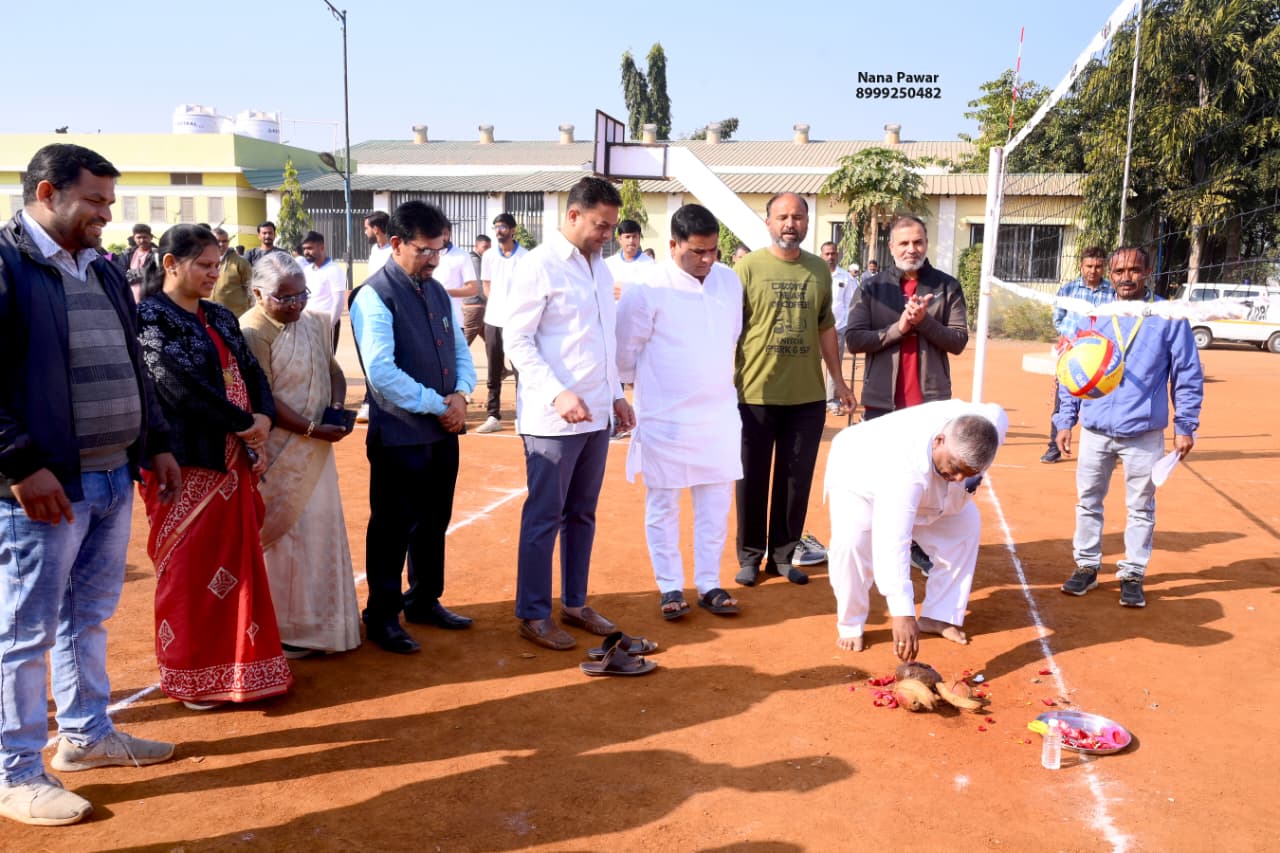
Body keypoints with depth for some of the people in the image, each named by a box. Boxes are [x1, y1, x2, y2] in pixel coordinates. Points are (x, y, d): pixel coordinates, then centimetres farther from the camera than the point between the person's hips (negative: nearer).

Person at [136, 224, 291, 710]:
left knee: (236, 564, 12)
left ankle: (235, 664, 26)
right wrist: (247, 424, -15)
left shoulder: (220, 318, 12)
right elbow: (181, 386, -21)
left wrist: (262, 426, -8)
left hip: (232, 460, 7)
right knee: (189, 570, 3)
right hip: (185, 464, -7)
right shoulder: (150, 317, -10)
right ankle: (190, 677, 17)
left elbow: (252, 374, 9)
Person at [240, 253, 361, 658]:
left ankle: (323, 619, 28)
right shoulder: (252, 332, -15)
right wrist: (311, 429, -19)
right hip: (280, 453, -7)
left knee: (323, 529, 13)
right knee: (286, 534, 2)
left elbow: (333, 371, 14)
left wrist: (337, 407, -5)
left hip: (318, 447, 7)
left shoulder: (315, 323, 7)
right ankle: (286, 628, 16)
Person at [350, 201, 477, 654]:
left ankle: (425, 600, 34)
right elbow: (381, 371, -21)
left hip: (443, 429, 7)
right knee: (393, 527, 4)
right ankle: (382, 617, 19)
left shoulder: (437, 291, 12)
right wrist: (434, 404, -16)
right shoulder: (374, 297, -13)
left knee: (435, 520, 17)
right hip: (399, 434, -7)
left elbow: (460, 349, 14)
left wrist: (461, 393, -5)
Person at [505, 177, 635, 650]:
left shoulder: (600, 267, 13)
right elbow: (517, 340, -13)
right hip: (552, 417, -7)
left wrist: (616, 393, 14)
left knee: (582, 514, 14)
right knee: (544, 517, 2)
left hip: (596, 414, 7)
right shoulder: (539, 266, -9)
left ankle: (574, 603, 27)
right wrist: (558, 394, -21)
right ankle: (533, 614, 15)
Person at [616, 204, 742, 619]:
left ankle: (709, 584, 24)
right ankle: (670, 587, 20)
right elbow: (624, 350, -7)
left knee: (716, 504, 10)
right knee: (663, 505, 7)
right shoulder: (647, 289, -15)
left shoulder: (730, 280, 2)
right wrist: (649, 384, 6)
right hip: (666, 418, -4)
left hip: (719, 414, 5)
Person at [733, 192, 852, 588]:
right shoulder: (747, 266, -3)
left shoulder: (819, 270, 8)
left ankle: (784, 554, 23)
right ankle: (750, 555, 21)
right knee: (752, 480, 7)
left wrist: (838, 379, 14)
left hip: (808, 396, 3)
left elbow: (826, 327, 15)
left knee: (797, 480, 9)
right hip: (756, 394, -3)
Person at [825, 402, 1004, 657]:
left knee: (966, 524, -4)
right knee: (851, 542, -29)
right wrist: (903, 614, -59)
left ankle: (939, 616, 10)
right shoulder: (906, 464, -50)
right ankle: (850, 625, -5)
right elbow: (892, 542, -54)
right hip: (859, 472, -6)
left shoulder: (988, 423, -31)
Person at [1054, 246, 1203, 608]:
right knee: (1088, 502, 11)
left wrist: (1185, 426, -3)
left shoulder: (1168, 317, -3)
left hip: (1145, 434, -2)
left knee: (1141, 507, 7)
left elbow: (1188, 375, 0)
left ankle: (1132, 575, 20)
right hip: (1095, 430, 2)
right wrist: (1065, 420, 4)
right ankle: (1086, 566, 25)